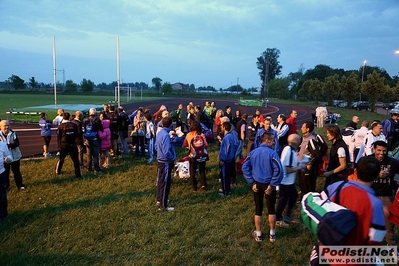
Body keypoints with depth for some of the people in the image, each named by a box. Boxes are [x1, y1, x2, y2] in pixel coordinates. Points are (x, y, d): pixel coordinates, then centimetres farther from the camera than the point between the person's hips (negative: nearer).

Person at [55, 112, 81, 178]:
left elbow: (59, 137, -1)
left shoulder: (61, 126, -6)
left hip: (63, 145, 1)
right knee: (76, 160, 0)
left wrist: (59, 146, 9)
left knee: (61, 159, 19)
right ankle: (78, 174, -2)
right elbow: (76, 135, 5)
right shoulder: (74, 125, -4)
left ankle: (57, 171, 36)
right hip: (72, 145, -1)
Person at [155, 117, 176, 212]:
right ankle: (163, 205, 8)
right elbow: (166, 152, -28)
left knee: (160, 181, 20)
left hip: (160, 160, 9)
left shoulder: (159, 133, 3)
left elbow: (156, 147, 15)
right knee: (165, 183, 0)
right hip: (166, 162, -9)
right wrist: (173, 158, -12)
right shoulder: (166, 135, -24)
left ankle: (159, 200, 35)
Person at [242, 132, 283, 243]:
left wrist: (252, 183, -2)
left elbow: (245, 167, -3)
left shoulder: (253, 152, 0)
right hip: (268, 184, -3)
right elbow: (278, 170, -23)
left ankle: (258, 235, 24)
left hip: (257, 184, 3)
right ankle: (272, 234, 25)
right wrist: (272, 185, -14)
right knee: (271, 209, 14)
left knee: (258, 210, 14)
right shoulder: (272, 153, -14)